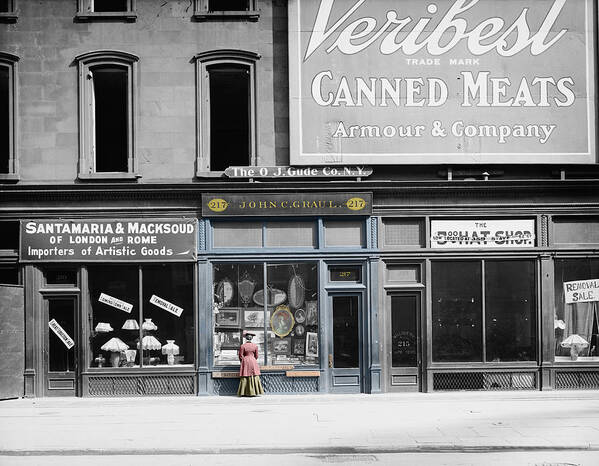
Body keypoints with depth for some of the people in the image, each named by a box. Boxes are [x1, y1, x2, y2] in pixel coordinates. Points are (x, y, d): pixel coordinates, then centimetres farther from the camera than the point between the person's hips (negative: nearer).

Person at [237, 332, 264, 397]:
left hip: (245, 362, -1)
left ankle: (244, 393, 1)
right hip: (253, 362, 1)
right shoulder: (255, 346, 0)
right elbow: (256, 356, 8)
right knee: (254, 377, 5)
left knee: (244, 377, 3)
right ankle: (253, 392, 2)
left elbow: (241, 356, -3)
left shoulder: (242, 346, -7)